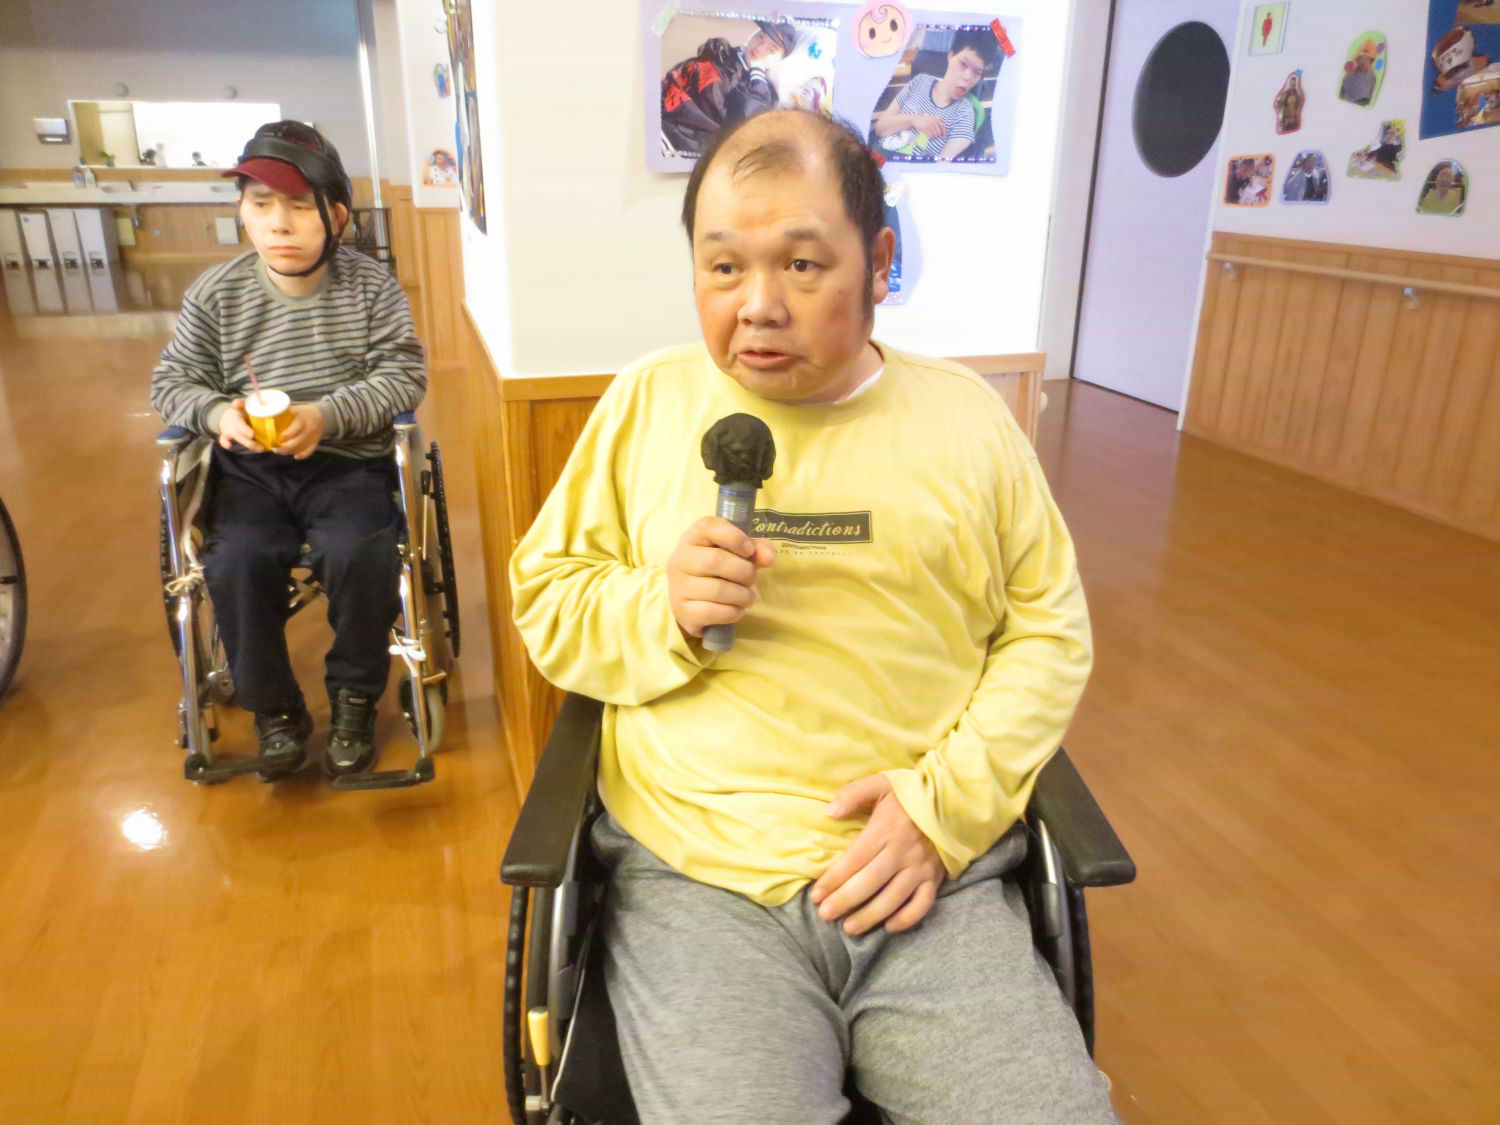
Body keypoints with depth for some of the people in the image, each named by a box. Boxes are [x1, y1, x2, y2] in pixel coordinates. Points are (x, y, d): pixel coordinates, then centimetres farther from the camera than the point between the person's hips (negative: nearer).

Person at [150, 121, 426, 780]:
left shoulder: (370, 286, -2)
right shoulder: (215, 294, 1)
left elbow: (404, 375, -7)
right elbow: (172, 381, 7)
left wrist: (327, 415, -22)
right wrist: (217, 412, -16)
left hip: (349, 462, -1)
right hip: (251, 467, 2)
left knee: (359, 553, -28)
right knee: (235, 563, -24)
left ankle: (354, 698, -1)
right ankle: (274, 708, 1)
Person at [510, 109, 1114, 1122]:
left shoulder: (966, 413, 6)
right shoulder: (648, 400, 6)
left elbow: (1049, 631, 7)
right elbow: (544, 597, 9)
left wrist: (947, 800, -7)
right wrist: (661, 612, -12)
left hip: (936, 878, 1)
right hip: (698, 876, 0)